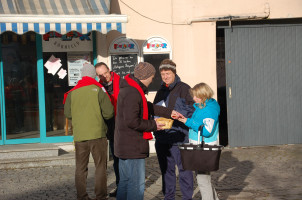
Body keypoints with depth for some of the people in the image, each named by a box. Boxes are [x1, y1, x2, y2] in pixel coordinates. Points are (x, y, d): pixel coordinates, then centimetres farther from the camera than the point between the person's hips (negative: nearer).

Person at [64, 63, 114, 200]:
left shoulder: (72, 92, 2)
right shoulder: (99, 89, -5)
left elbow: (67, 114, 7)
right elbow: (109, 113, -8)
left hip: (79, 135, 3)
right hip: (97, 134, -3)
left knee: (80, 167, 11)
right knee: (100, 166, 7)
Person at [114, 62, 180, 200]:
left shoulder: (128, 89, 13)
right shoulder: (133, 93, -21)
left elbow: (147, 107, 24)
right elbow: (132, 121, -26)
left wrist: (169, 113, 24)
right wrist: (153, 125, -14)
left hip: (123, 145, 11)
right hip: (133, 146, -11)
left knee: (125, 181, 18)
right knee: (137, 183, -6)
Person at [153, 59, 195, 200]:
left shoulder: (183, 88, -3)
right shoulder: (161, 91, 18)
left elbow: (192, 108, -10)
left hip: (178, 136, -7)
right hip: (162, 137, 7)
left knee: (183, 167, -4)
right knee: (166, 169, 13)